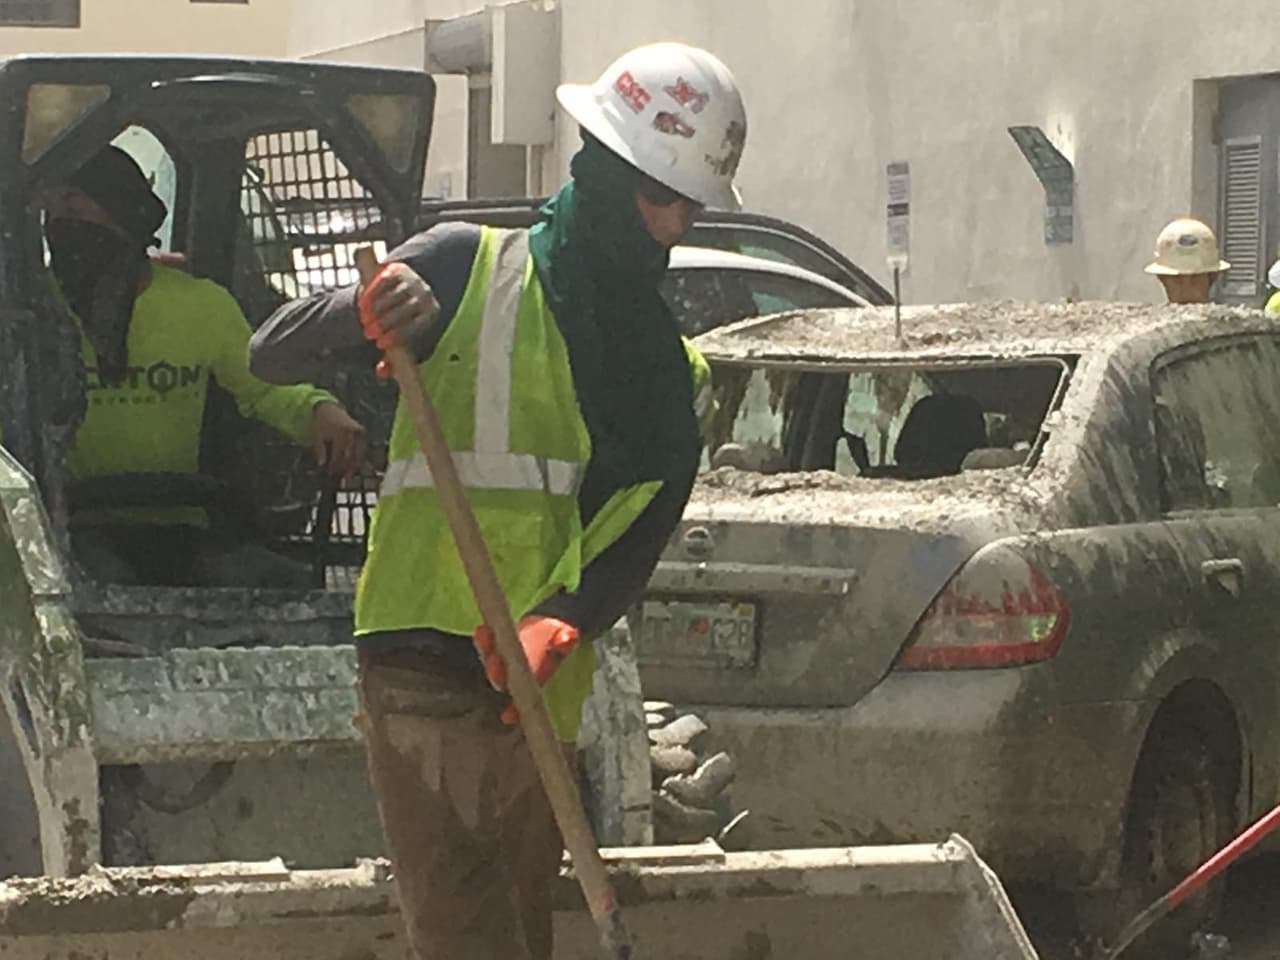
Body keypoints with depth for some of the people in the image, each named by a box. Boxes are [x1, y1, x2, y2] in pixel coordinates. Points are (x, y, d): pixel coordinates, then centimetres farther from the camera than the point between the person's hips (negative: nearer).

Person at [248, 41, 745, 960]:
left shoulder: (676, 375, 14)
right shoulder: (469, 267, 0)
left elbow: (635, 541, 0)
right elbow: (271, 354, -1)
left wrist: (562, 621, -22)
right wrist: (366, 315, -23)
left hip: (544, 686, 6)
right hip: (425, 665, -5)